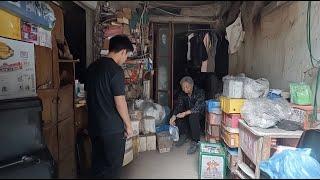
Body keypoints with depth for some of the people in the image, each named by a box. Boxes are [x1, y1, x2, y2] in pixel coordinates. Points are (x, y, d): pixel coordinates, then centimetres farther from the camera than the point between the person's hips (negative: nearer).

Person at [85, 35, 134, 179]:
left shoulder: (92, 67, 6)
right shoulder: (116, 70, -18)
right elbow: (120, 102, -19)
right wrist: (128, 125, -8)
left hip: (94, 125, 8)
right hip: (112, 128, -7)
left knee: (98, 163, 20)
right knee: (113, 165, 10)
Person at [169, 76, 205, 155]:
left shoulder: (199, 92, -21)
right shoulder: (182, 94, -5)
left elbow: (197, 108, -32)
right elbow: (178, 105, -16)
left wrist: (185, 113, -44)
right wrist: (174, 116, -35)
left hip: (198, 113, -5)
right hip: (187, 113, 5)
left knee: (193, 117, -36)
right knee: (178, 114, -22)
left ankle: (195, 142, -24)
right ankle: (183, 136, -5)